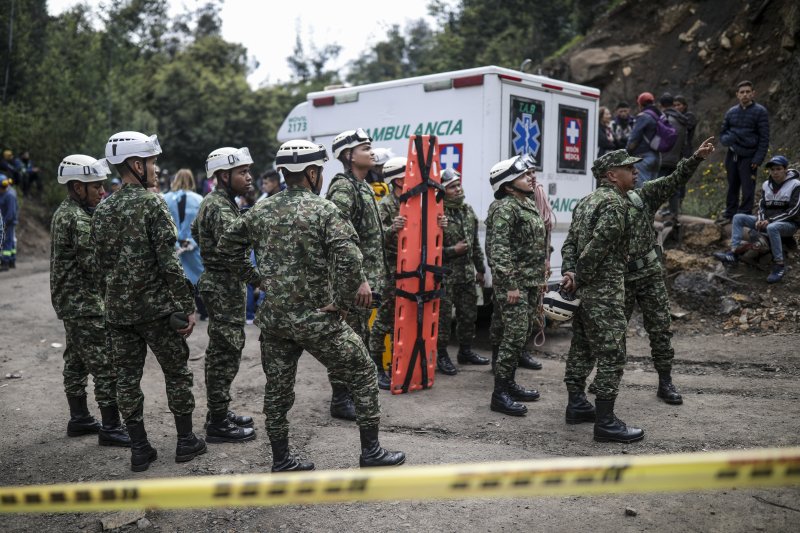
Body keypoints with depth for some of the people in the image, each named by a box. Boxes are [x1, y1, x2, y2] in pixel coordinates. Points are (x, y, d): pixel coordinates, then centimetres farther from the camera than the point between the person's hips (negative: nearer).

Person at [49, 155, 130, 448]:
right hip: (85, 304, -11)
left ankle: (78, 418, 28)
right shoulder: (78, 218, -18)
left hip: (71, 302, 11)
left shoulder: (64, 212, 13)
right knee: (106, 365, -7)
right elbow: (93, 264, -23)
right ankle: (111, 428, -3)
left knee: (76, 362, 17)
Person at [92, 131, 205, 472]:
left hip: (118, 312, 6)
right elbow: (168, 262, -17)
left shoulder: (102, 211, 8)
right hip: (156, 307, -6)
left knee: (127, 378, 10)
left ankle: (139, 449, 17)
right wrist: (187, 307, -13)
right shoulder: (152, 203, -12)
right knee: (176, 373, 9)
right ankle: (186, 442, 18)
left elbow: (101, 264, 12)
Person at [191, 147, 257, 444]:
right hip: (225, 286, -11)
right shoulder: (221, 207, -19)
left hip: (217, 282, 11)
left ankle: (219, 413, 28)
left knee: (220, 352, 17)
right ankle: (218, 424, 4)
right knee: (225, 355, -4)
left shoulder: (212, 201, 13)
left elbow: (195, 230, 28)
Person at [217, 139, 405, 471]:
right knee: (363, 376, 9)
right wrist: (342, 300, -15)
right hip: (316, 319, -6)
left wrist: (256, 279, 16)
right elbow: (348, 257, -26)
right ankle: (371, 452, 15)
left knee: (277, 388, 16)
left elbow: (228, 246, 15)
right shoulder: (324, 210, -12)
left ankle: (281, 462, 25)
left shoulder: (260, 211, 7)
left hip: (273, 317, 6)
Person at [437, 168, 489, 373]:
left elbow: (475, 243, 18)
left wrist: (480, 269, 19)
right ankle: (442, 355, 13)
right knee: (444, 316, -1)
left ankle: (465, 351, 30)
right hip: (445, 276, -7)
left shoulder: (468, 210, 11)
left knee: (469, 314, 15)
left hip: (467, 274, 7)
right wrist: (453, 250, -17)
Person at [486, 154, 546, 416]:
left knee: (522, 333, 14)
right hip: (514, 283, -9)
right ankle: (499, 394, -3)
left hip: (530, 283, 10)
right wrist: (509, 285, -24)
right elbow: (499, 249, -21)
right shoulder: (504, 208, -14)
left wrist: (539, 279, 21)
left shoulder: (529, 204, 17)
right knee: (515, 335, -10)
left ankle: (509, 383, 25)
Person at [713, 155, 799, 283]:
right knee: (738, 217, -6)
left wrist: (771, 220, -22)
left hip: (789, 223, -7)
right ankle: (734, 253, -19)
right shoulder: (767, 185, 8)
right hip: (769, 221, 7)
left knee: (772, 228, -41)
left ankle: (780, 265, -32)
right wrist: (760, 219, -10)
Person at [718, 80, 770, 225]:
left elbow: (764, 138, -6)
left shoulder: (760, 111, -4)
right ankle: (730, 213, 24)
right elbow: (722, 133, 17)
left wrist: (758, 159, -13)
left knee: (747, 189, -2)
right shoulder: (731, 112, 9)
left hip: (749, 157, -5)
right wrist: (726, 140, -8)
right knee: (732, 186, 14)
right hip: (732, 155, 5)